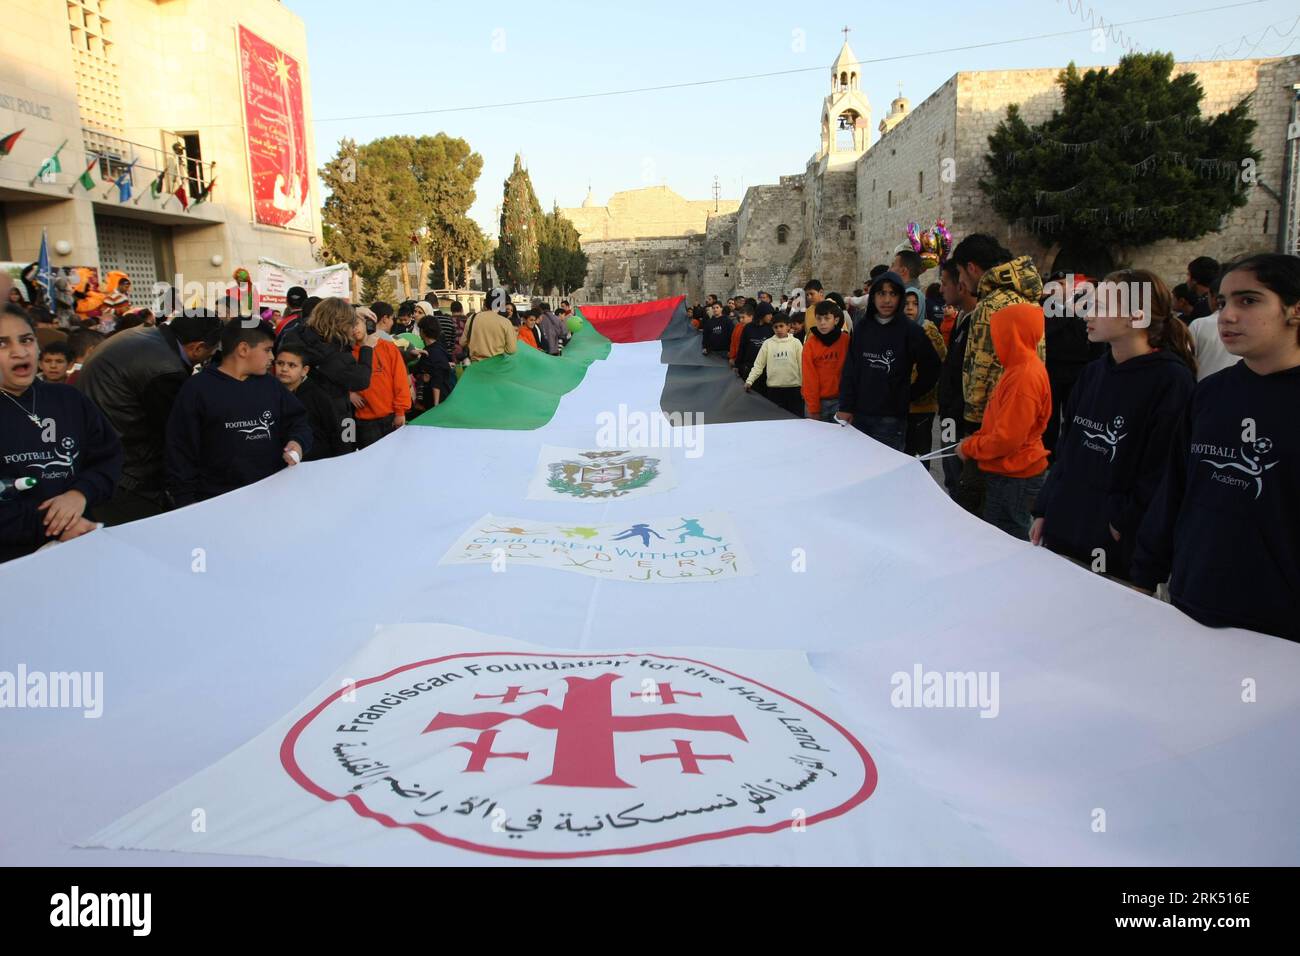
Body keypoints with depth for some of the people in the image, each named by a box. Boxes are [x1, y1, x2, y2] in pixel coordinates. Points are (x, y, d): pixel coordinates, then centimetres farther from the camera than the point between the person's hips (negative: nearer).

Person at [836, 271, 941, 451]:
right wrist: (845, 407, -1)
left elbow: (930, 369, 3)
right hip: (858, 414, 3)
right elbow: (849, 370, 4)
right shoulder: (861, 328, 4)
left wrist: (907, 395, 4)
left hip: (891, 418, -3)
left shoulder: (910, 331, -6)